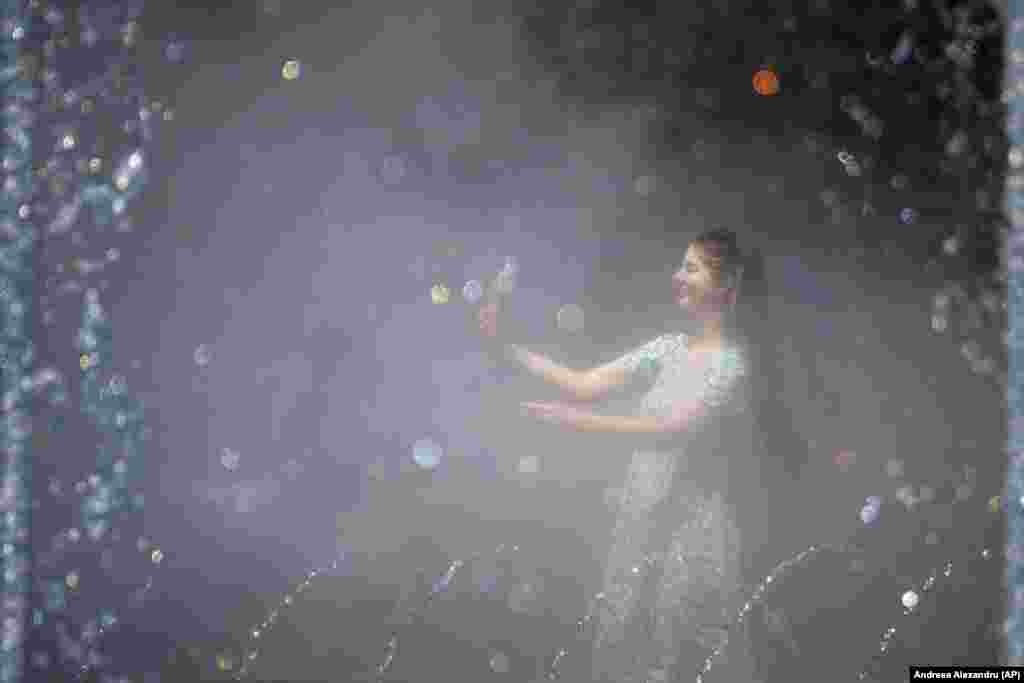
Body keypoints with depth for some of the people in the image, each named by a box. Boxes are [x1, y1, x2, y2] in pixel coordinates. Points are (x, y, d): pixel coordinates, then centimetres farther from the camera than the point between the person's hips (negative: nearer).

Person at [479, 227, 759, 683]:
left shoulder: (732, 362, -12)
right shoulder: (669, 346, 8)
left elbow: (673, 429, -25)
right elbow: (586, 385, 3)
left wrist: (585, 422, -35)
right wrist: (508, 347, -3)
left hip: (689, 528, -6)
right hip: (641, 517, 6)